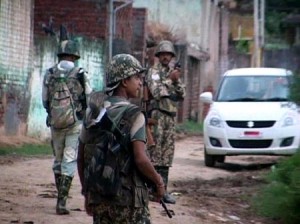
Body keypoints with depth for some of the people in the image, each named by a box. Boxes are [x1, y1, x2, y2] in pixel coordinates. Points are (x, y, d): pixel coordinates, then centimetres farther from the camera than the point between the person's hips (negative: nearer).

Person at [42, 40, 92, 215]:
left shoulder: (49, 75, 0)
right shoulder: (80, 74, -8)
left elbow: (45, 101, 7)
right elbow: (90, 100, -3)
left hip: (55, 123, 3)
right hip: (75, 123, -3)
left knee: (58, 160, 18)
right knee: (69, 161, -2)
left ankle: (61, 197, 24)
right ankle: (62, 201, -10)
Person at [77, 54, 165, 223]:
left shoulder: (93, 113, 7)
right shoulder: (133, 115, -12)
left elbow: (81, 157, 11)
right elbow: (141, 159, -22)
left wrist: (87, 193, 20)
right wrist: (159, 182, -6)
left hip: (99, 197, 6)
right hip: (128, 198, -6)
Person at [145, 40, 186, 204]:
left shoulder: (172, 71, 17)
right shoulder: (154, 71, -2)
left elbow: (182, 95, 12)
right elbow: (156, 92, -15)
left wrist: (177, 81, -3)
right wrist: (169, 79, -15)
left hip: (170, 117, 7)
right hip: (157, 115, -7)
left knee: (167, 154, 5)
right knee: (155, 152, -8)